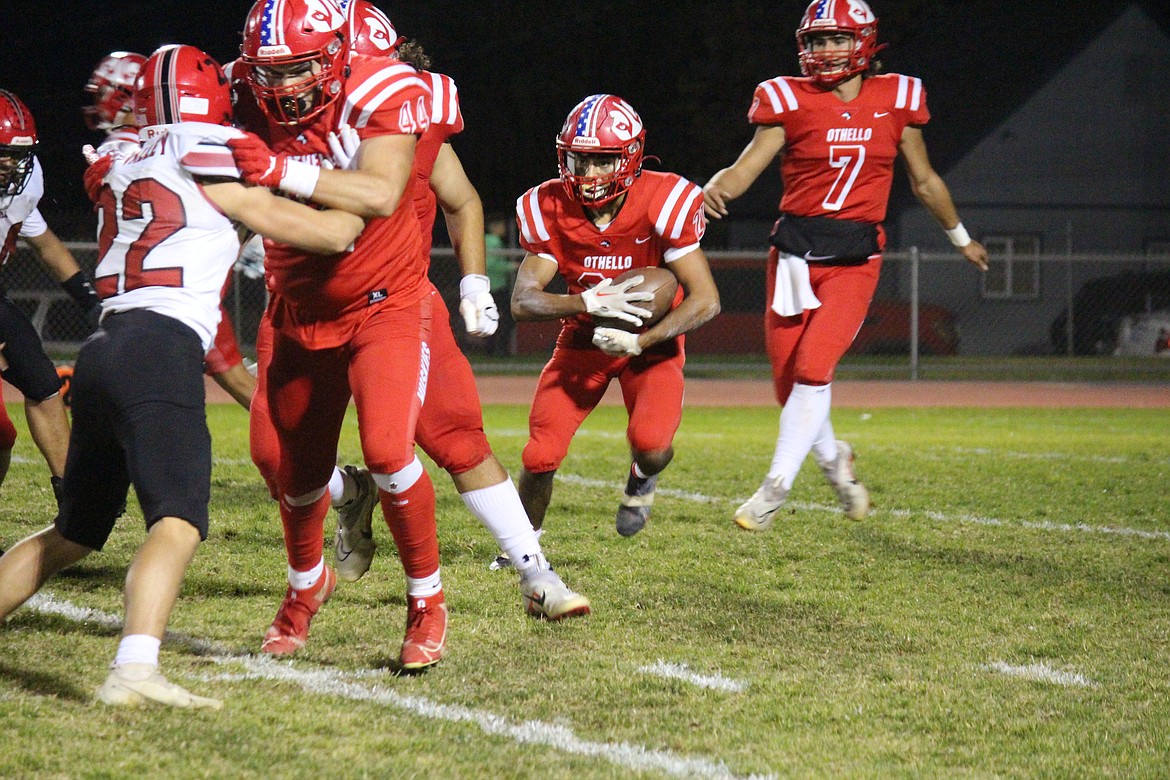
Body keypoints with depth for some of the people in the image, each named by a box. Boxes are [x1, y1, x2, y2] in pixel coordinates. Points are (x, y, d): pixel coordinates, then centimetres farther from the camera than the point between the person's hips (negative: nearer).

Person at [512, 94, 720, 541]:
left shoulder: (662, 203, -23)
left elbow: (705, 301, -22)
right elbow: (522, 302, -18)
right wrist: (588, 302, -36)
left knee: (651, 446, -27)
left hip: (650, 342, -2)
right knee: (541, 456, -10)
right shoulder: (550, 209, -15)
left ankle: (643, 477, 12)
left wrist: (637, 343, -30)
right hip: (583, 340, 2)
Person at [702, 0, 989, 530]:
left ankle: (775, 488, -8)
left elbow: (924, 180, 19)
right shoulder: (790, 101, 0)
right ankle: (833, 458, 35)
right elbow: (745, 169, -7)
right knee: (788, 380, 5)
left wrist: (961, 237, 29)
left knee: (813, 368, -18)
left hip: (855, 260, -1)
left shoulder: (895, 100, 5)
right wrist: (715, 190, -29)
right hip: (796, 251, 1)